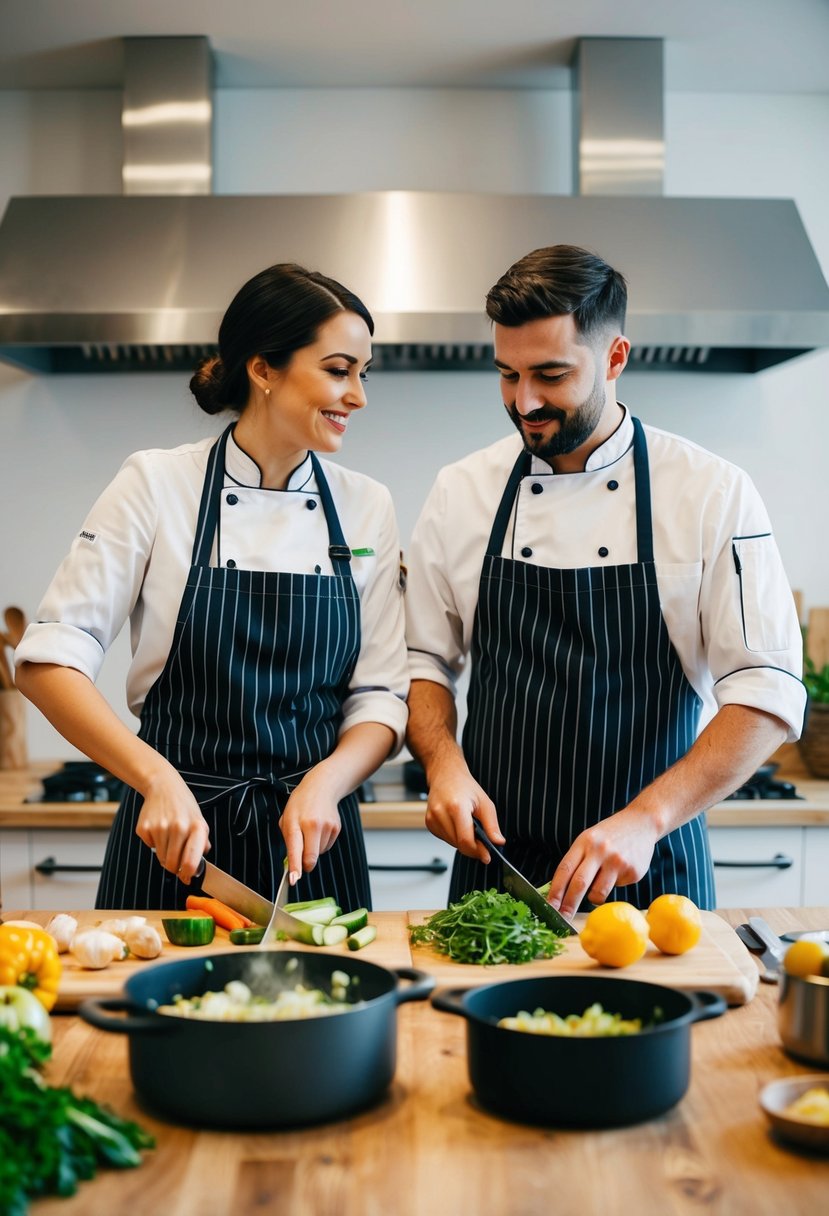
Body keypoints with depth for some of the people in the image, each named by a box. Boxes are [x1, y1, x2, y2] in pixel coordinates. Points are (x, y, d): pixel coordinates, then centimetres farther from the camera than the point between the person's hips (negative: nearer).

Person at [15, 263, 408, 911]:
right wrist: (159, 778, -22)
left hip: (313, 838, 3)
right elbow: (49, 659, -10)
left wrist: (326, 782, -16)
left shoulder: (367, 507, 2)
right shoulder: (158, 485, -7)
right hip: (176, 837, -2)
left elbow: (383, 695, 3)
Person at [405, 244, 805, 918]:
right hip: (494, 859, 2)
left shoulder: (715, 494, -8)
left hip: (651, 867, -2)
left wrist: (646, 818, -23)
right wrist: (444, 762, -11)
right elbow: (426, 660, 8)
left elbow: (767, 692, -12)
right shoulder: (461, 491, 1)